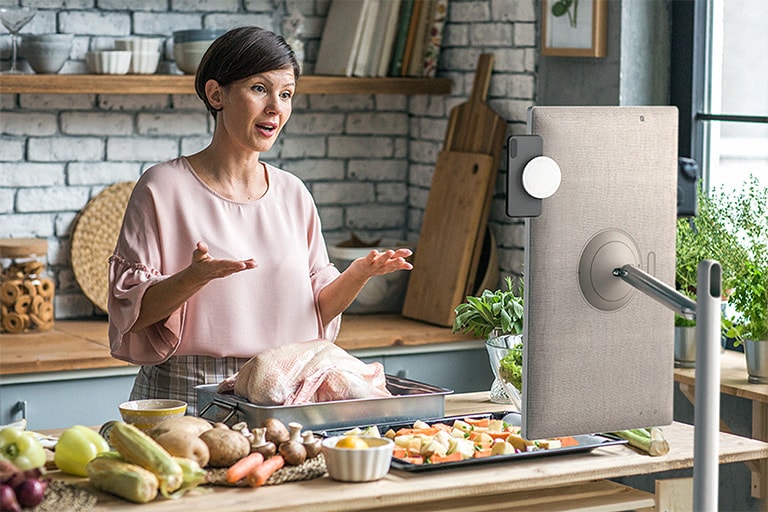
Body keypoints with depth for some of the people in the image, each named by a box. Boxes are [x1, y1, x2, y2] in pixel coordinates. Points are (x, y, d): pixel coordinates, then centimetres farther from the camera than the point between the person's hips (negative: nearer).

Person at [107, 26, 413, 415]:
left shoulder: (293, 194, 11)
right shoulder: (164, 188, -3)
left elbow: (316, 309, 15)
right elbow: (132, 313, -6)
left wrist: (360, 273, -3)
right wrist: (195, 277, -23)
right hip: (186, 395, -4)